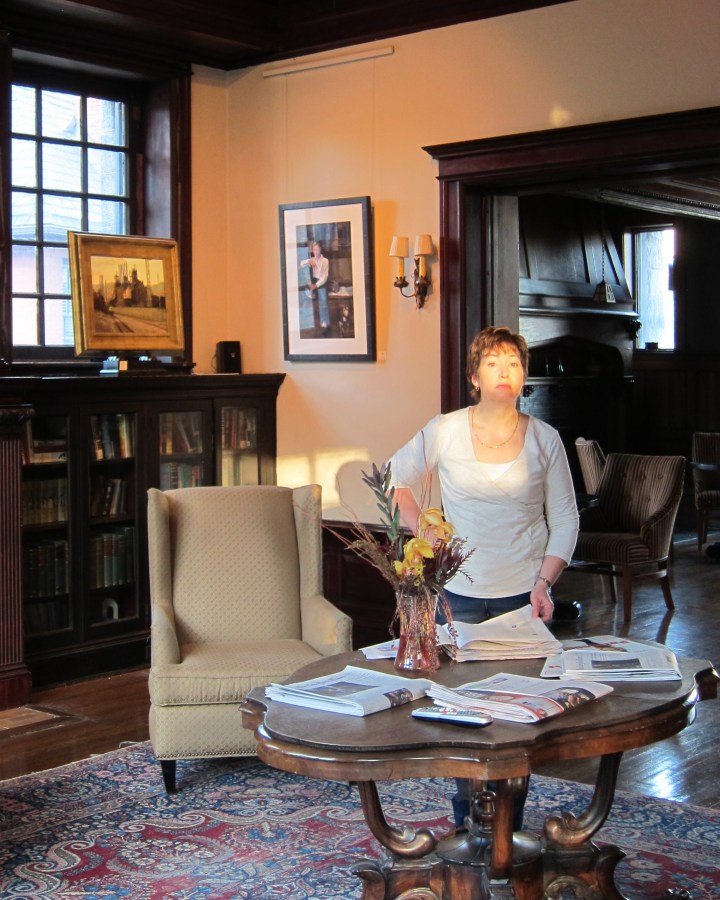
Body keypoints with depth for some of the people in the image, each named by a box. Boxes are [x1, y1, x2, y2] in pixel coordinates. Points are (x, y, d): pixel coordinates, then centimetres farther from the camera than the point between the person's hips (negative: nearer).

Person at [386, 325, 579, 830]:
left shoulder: (544, 440, 0)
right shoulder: (444, 432, -2)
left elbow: (565, 519, 5)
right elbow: (395, 479, 10)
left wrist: (545, 583, -6)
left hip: (523, 594, 0)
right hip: (460, 594, 0)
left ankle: (509, 825, 17)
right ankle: (467, 821, 19)